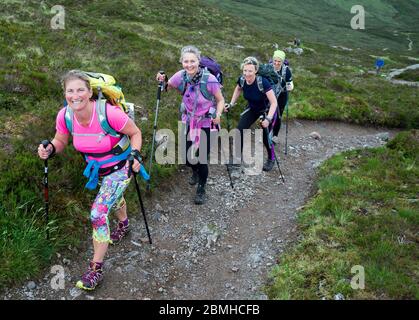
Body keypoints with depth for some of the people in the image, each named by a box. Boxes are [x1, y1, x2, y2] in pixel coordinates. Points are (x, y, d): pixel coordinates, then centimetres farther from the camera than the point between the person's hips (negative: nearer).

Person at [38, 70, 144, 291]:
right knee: (113, 197, 32)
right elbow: (60, 141, -1)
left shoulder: (109, 113, -33)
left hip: (119, 168, -6)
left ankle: (96, 268, 2)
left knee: (98, 213, -15)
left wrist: (135, 155, -33)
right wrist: (49, 149, -23)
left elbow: (135, 133, -17)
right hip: (96, 168, 6)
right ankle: (123, 225, 66)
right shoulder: (64, 116, -19)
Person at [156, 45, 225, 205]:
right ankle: (195, 171, 48)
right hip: (188, 121, 4)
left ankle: (201, 189, 26)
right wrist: (161, 80, -17)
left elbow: (220, 100, -11)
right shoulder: (181, 76, -14)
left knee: (202, 159, -2)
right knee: (186, 156, 11)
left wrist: (218, 115, -28)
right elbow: (167, 86, 5)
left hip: (206, 124, -4)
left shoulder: (209, 79, -24)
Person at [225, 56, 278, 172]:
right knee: (240, 130, -11)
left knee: (265, 136, -1)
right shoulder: (242, 80, -20)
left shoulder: (263, 82, -35)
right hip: (252, 108, 4)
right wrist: (231, 104, -2)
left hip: (267, 110, -4)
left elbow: (274, 102, -32)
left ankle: (271, 159, 27)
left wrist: (268, 119, -42)